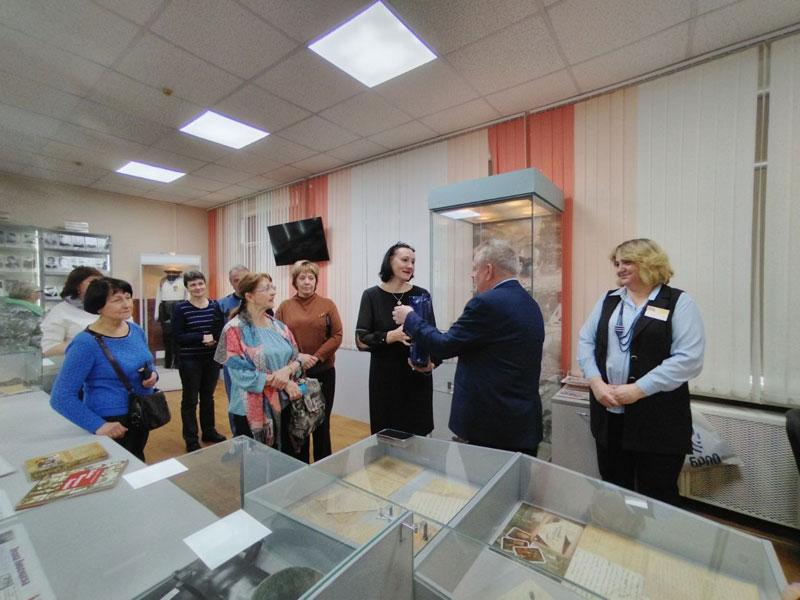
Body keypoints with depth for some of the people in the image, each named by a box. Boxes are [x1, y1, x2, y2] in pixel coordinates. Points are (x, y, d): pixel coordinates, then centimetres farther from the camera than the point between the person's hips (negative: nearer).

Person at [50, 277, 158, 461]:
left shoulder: (136, 330, 0)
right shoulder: (86, 343, -21)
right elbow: (61, 397, -20)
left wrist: (152, 376, -8)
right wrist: (98, 425, -27)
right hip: (112, 424, -6)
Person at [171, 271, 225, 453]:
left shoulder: (215, 305, 2)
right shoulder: (180, 308, -8)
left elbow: (222, 330, 1)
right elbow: (177, 336, -13)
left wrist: (215, 339, -18)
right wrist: (202, 338, -22)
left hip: (211, 359, 4)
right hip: (189, 361, -4)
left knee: (208, 396, 18)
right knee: (190, 399, 8)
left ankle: (209, 432, 34)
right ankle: (191, 439, 22)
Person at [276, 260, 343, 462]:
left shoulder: (327, 304, 1)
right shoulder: (284, 307, 3)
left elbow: (337, 336, -4)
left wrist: (317, 357, -14)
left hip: (323, 372, 0)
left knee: (321, 422, 10)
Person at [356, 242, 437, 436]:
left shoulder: (422, 295, 0)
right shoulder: (372, 296, -3)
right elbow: (361, 340, -6)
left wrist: (431, 361, -17)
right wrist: (392, 336, -22)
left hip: (418, 377, 1)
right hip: (384, 378, -1)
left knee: (417, 435, 8)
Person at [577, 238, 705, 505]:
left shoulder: (679, 302, -3)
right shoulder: (608, 299, 10)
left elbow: (689, 359, -13)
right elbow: (585, 341, 5)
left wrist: (637, 390, -18)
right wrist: (596, 382, -9)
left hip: (658, 419, -4)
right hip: (608, 414, 4)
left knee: (657, 500, 11)